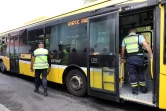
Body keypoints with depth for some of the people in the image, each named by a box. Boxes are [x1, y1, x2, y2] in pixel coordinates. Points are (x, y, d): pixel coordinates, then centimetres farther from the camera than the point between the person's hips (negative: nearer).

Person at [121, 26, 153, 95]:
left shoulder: (125, 39, 12)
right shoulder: (139, 36, 4)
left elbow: (122, 50, 11)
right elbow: (146, 45, -9)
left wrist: (122, 58, 23)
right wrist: (151, 54, -8)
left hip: (129, 58, 1)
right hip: (138, 57, -1)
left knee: (132, 74, 7)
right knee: (141, 73, 14)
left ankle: (135, 90, 10)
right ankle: (143, 89, 25)